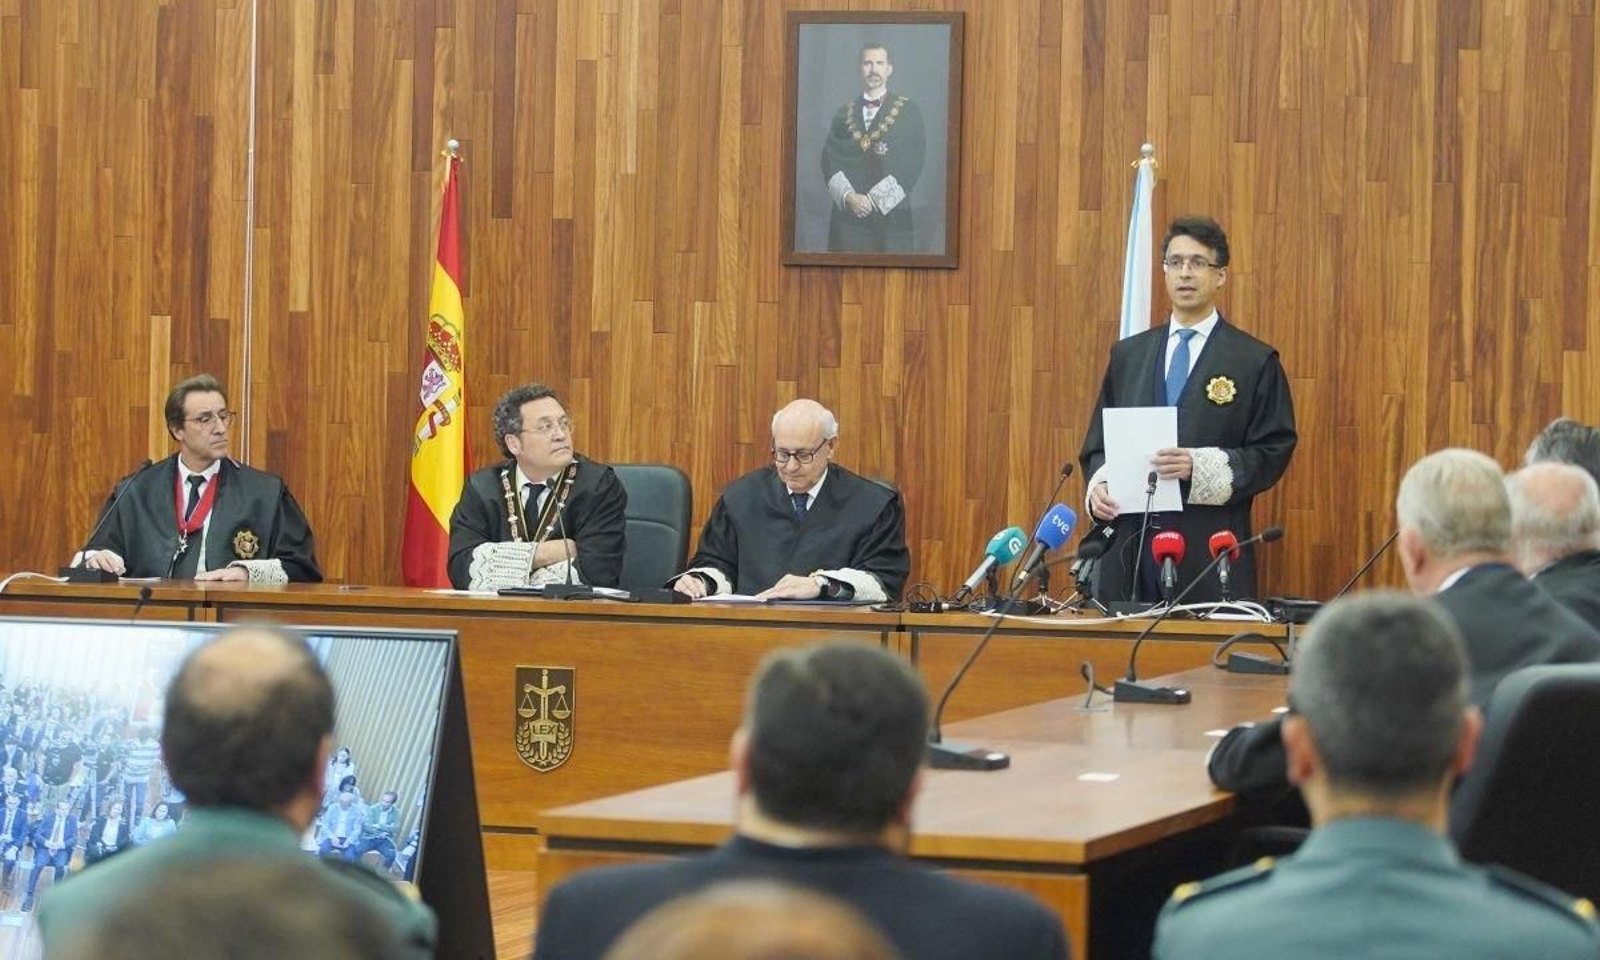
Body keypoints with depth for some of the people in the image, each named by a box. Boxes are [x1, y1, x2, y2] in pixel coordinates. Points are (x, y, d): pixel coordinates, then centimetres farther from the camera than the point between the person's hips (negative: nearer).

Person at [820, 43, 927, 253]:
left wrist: (874, 199, -9)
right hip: (848, 215, 2)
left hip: (890, 211, -2)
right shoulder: (843, 114, 15)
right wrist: (848, 196, -9)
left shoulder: (909, 111, 5)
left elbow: (912, 165, -3)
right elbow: (829, 160, 8)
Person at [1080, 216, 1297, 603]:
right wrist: (1099, 484, -3)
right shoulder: (1128, 354, 16)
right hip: (1130, 540, 3)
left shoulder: (1255, 362, 3)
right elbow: (1098, 442, 18)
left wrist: (1200, 467, -16)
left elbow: (1273, 453, -2)